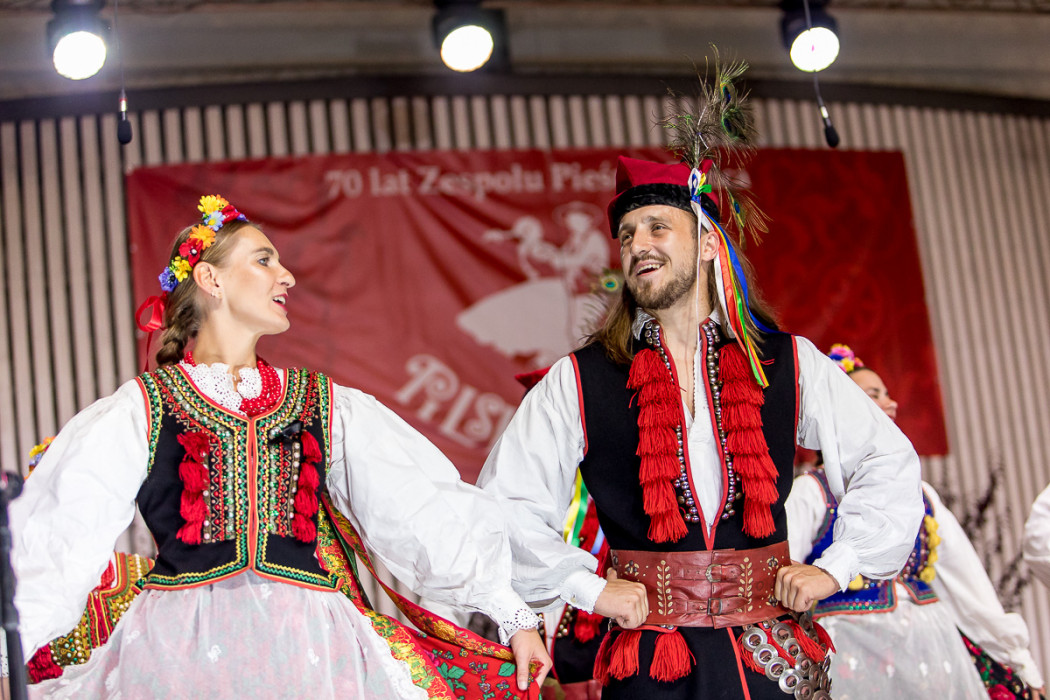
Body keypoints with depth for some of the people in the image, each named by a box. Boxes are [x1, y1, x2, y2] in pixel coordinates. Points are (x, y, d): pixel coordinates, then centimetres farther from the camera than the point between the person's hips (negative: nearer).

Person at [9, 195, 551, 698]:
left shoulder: (325, 405, 17)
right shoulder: (138, 411, 8)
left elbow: (430, 510, 12)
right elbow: (58, 539, 0)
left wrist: (514, 615, 5)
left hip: (308, 648, 3)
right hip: (178, 649, -3)